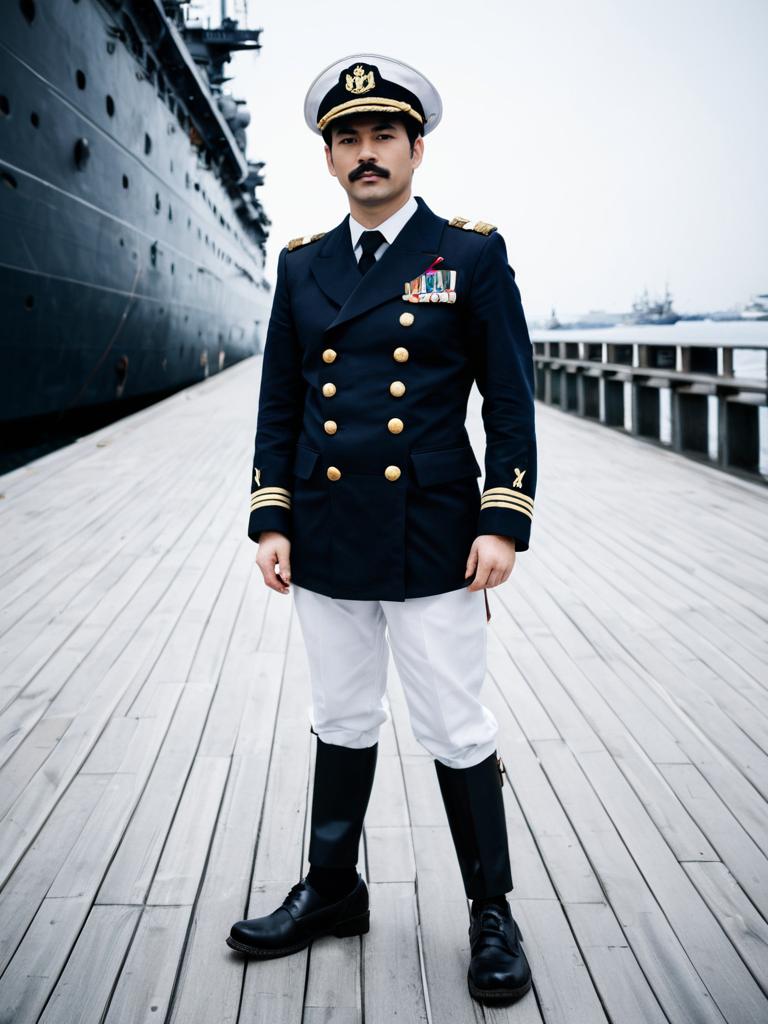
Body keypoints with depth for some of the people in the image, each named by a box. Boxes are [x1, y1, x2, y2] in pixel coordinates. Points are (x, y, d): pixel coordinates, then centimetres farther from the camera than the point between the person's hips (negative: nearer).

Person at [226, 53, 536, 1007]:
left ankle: (492, 911, 23)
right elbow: (279, 405, 10)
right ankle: (331, 889, 33)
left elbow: (510, 401, -3)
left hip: (433, 541, -3)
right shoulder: (302, 265, 9)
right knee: (341, 723, 16)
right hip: (326, 542, 4)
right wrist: (272, 520, 2)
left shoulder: (473, 253, -1)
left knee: (457, 733, 5)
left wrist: (504, 521, -11)